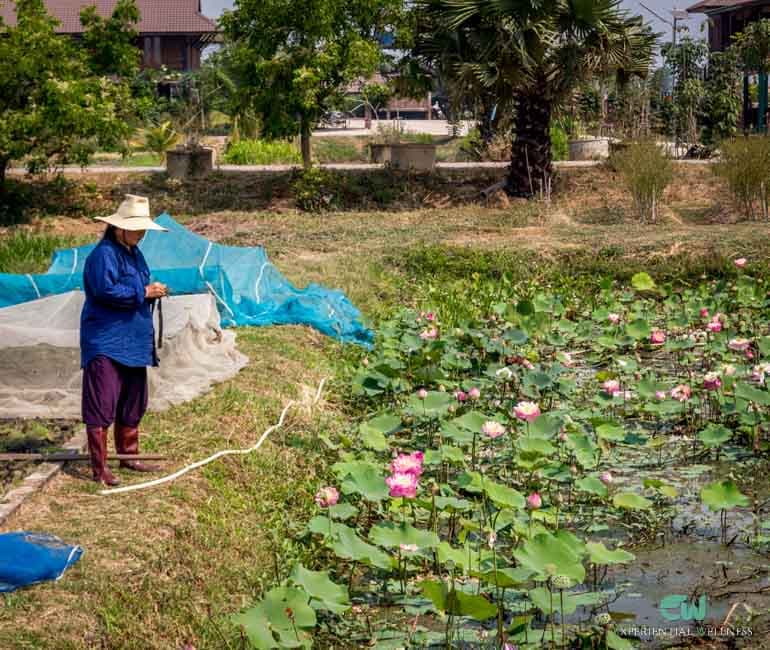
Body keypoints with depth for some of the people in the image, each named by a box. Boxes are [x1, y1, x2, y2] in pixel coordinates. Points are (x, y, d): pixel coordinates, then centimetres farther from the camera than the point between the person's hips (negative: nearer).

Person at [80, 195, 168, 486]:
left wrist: (154, 291, 2)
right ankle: (99, 467, -4)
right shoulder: (104, 254, -14)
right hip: (105, 343, -10)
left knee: (132, 402, 17)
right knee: (101, 405, -7)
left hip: (133, 341, 10)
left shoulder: (134, 253, 16)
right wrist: (144, 292, -19)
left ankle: (128, 456, 29)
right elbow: (105, 290, -24)